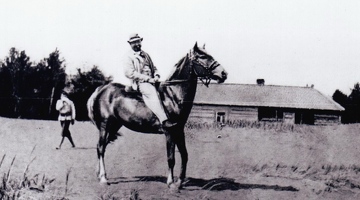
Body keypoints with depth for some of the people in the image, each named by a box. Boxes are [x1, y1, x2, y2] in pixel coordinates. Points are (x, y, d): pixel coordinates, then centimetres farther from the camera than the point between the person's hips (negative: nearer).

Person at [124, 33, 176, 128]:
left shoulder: (145, 55, 22)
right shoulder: (129, 57, 3)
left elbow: (153, 68, 27)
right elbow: (129, 73, -10)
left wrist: (156, 76, 1)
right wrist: (148, 79, -15)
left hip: (151, 81, 7)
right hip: (140, 83, -7)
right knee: (152, 92, -33)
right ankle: (164, 120, -43)